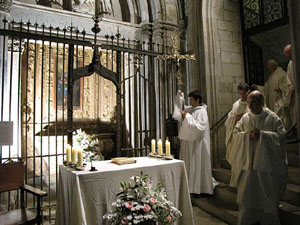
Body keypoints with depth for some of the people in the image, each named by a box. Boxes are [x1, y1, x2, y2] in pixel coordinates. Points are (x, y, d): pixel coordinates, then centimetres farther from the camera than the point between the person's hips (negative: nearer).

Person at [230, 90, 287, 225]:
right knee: (247, 192, 9)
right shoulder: (245, 118, 4)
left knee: (268, 194, 8)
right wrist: (248, 135, -13)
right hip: (248, 162, 3)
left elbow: (282, 134, -8)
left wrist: (262, 134, -17)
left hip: (267, 162, -2)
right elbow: (235, 133, 4)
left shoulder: (272, 117, -4)